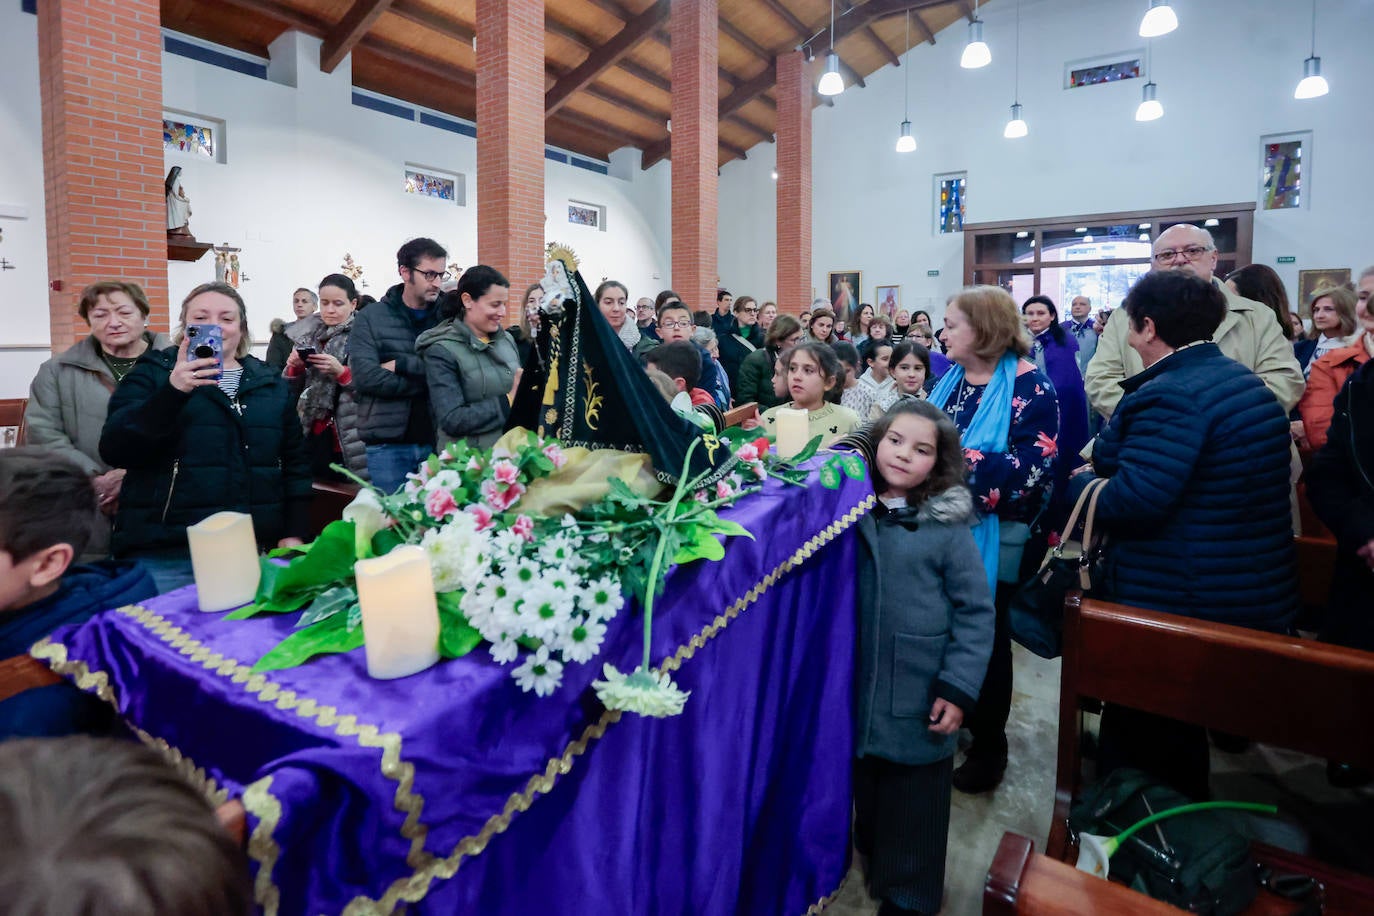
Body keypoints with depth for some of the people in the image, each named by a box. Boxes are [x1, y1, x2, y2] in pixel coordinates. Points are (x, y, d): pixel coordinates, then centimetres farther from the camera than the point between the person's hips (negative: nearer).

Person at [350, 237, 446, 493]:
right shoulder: (371, 319, 2)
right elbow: (365, 377, -13)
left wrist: (401, 364, -15)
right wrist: (431, 381, -12)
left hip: (437, 441, 2)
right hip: (388, 444, -2)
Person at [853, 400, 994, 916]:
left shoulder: (947, 526, -10)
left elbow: (976, 612, -8)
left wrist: (958, 689, -12)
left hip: (920, 701, -3)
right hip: (858, 693, 3)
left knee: (914, 805, 13)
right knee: (867, 789, 21)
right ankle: (874, 861, 47)